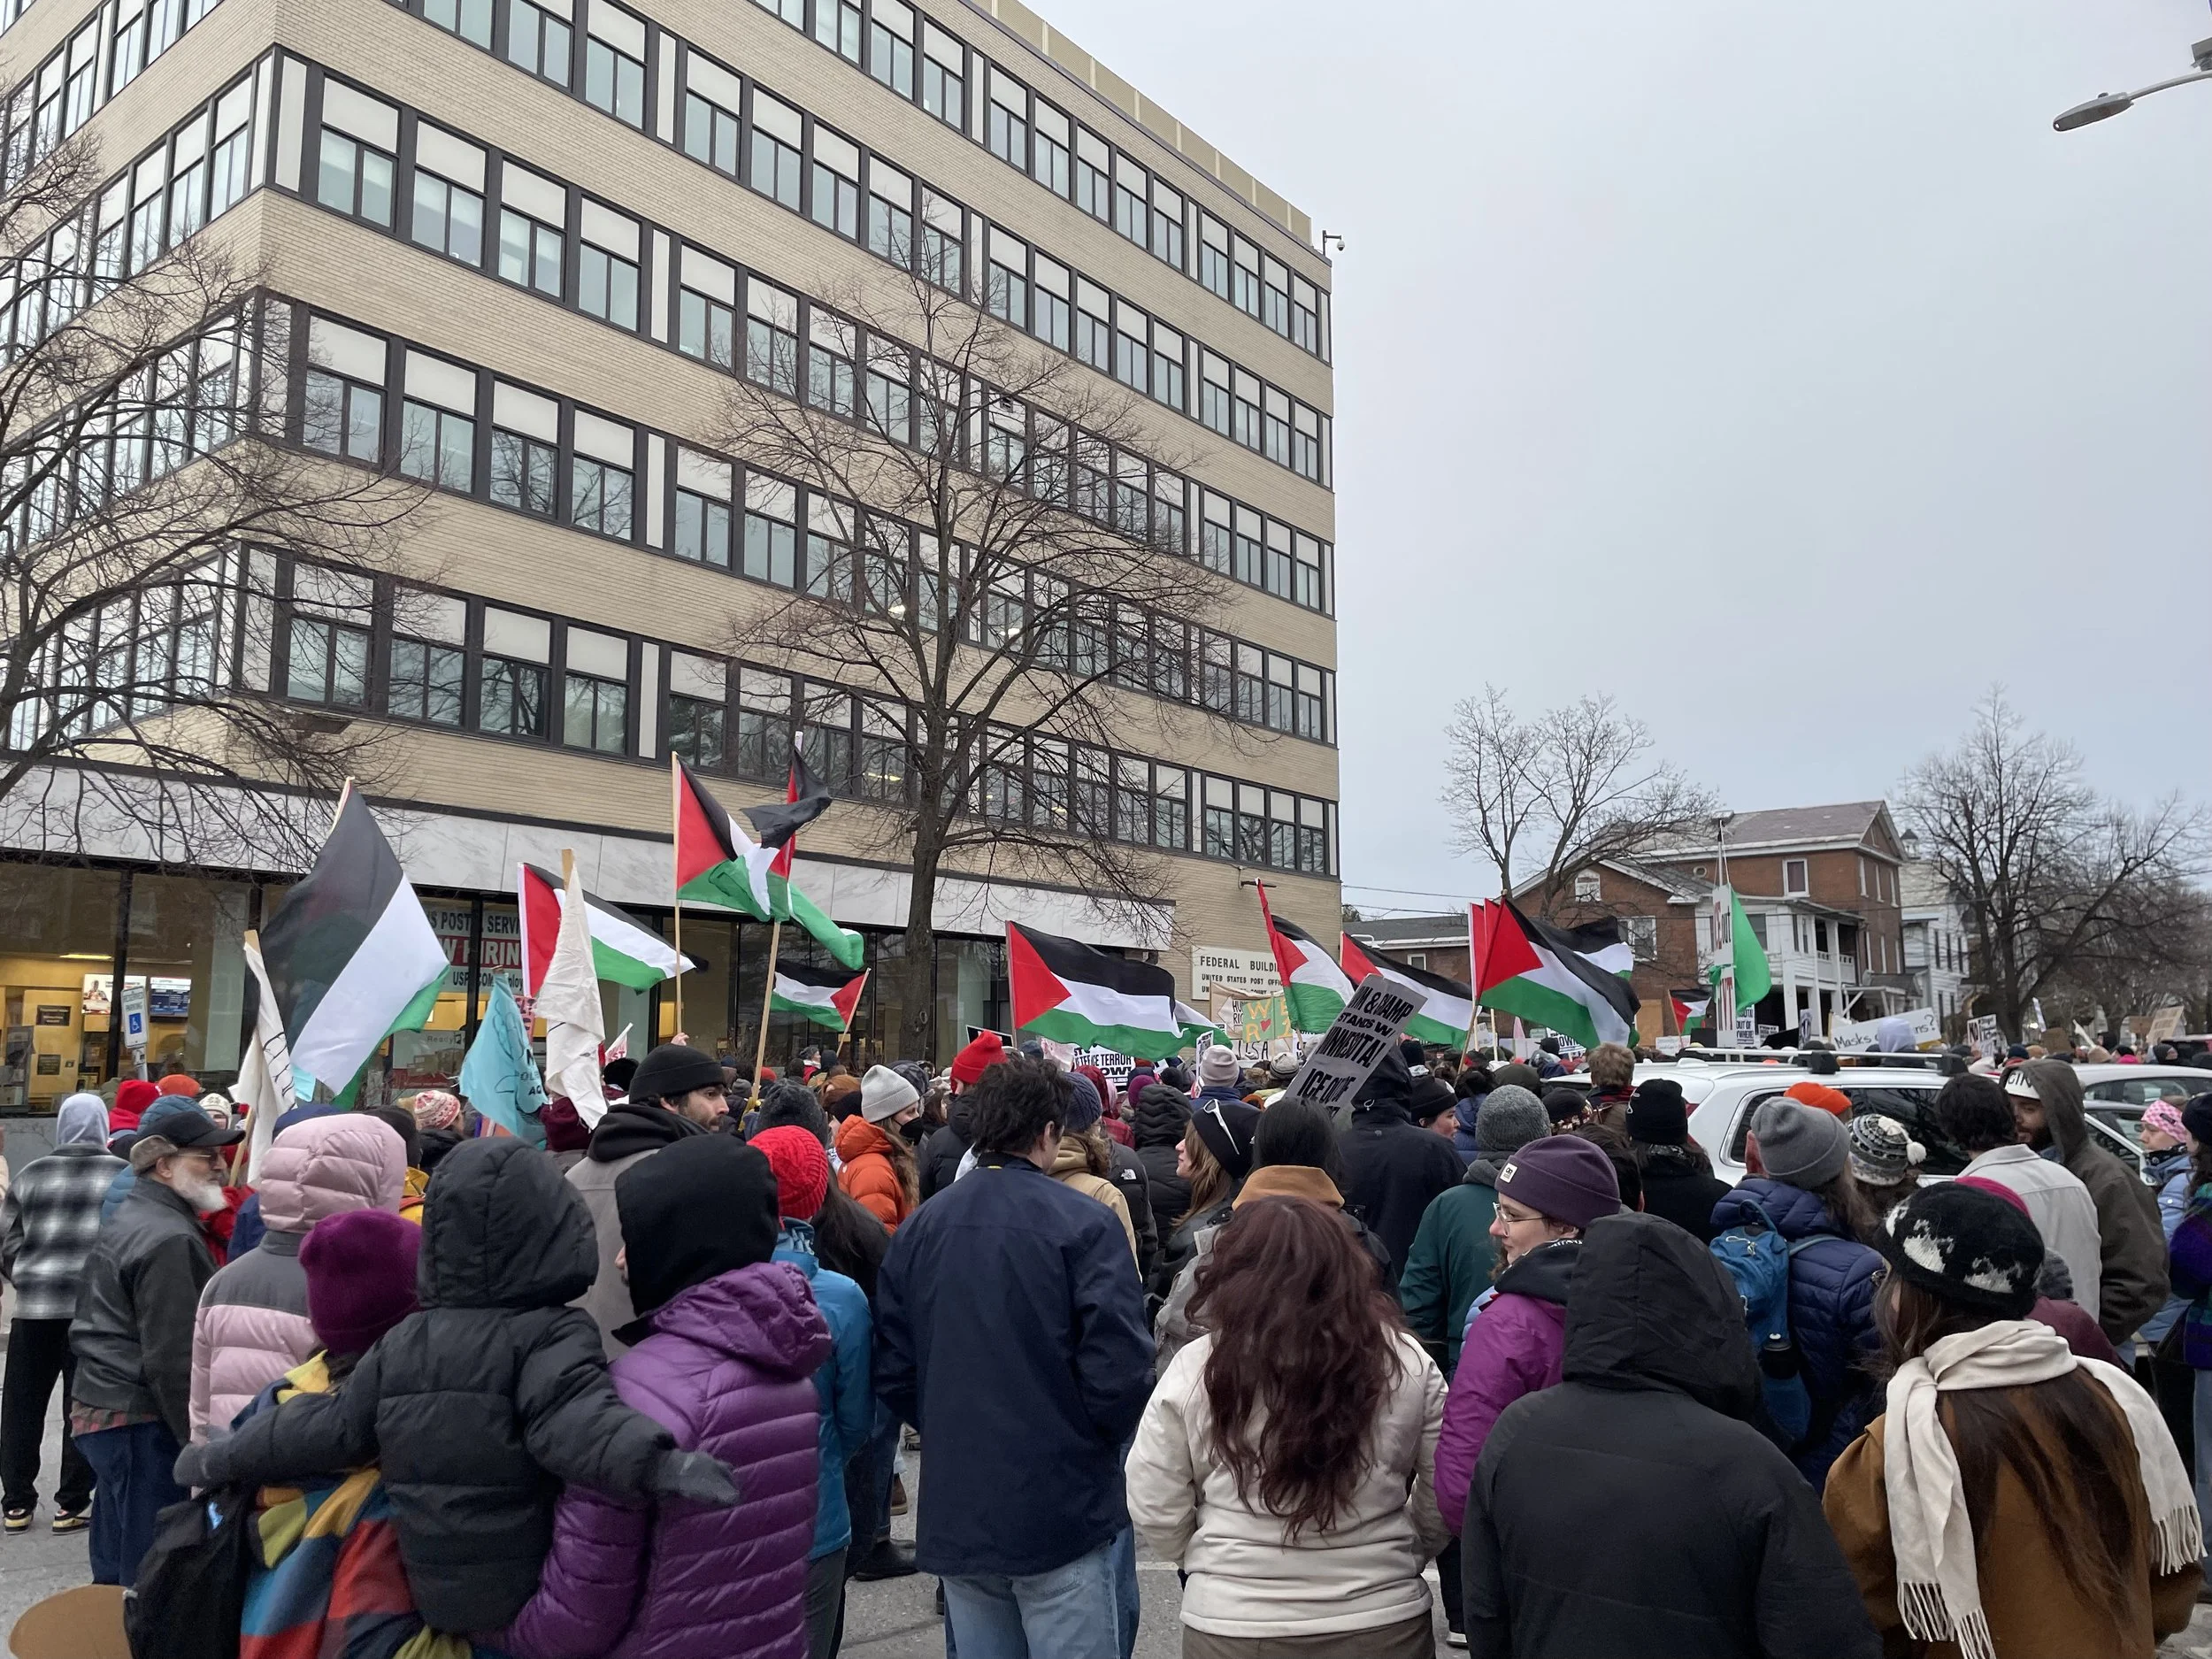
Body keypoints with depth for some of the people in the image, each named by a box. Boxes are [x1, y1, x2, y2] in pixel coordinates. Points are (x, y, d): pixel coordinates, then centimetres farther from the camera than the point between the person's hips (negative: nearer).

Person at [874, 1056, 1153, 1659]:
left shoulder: (918, 1228, 1)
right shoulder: (1083, 1224, -14)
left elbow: (892, 1372, 4)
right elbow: (1119, 1370, -17)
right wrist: (1107, 1440, 2)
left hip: (954, 1515, 5)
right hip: (1060, 1512, -5)